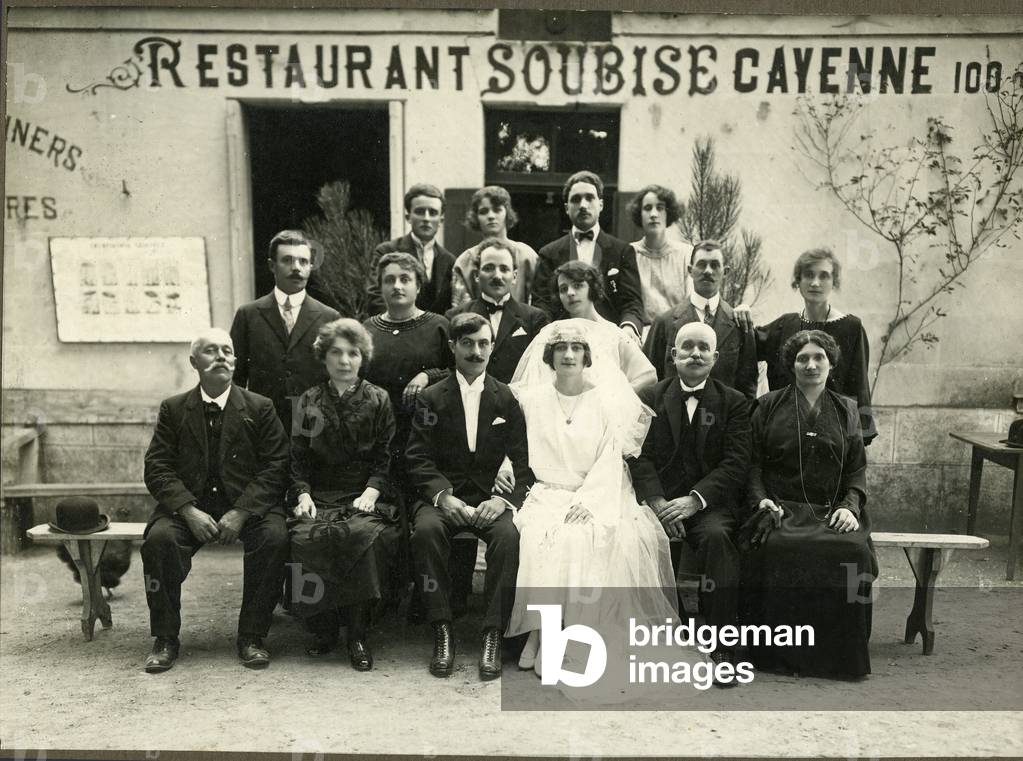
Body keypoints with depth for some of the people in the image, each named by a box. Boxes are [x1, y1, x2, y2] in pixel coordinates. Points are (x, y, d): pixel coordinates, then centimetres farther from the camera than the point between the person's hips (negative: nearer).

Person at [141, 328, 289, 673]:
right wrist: (189, 510, -16)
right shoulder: (174, 409, 8)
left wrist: (241, 512, -16)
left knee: (275, 536, -29)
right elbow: (157, 468, 1)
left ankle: (251, 637, -14)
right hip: (188, 505, 1)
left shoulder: (260, 408, 4)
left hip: (248, 505, -1)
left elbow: (275, 468, -3)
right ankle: (165, 638, -11)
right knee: (159, 538, -28)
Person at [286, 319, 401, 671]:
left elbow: (385, 457, 5)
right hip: (320, 496, 2)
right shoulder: (309, 401, 14)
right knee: (304, 537, -31)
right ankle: (323, 629, -12)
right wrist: (303, 493, -5)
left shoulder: (378, 400, 10)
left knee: (366, 535, -34)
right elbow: (298, 458, 12)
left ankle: (357, 635, -21)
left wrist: (372, 491, -11)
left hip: (365, 496, -1)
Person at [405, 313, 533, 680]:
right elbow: (418, 458, -1)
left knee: (510, 534, -32)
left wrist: (504, 500, -15)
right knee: (426, 529, -33)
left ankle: (493, 635, -23)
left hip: (491, 498, 0)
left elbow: (525, 463, 3)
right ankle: (442, 631, -23)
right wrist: (443, 496, -19)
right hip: (443, 496, 0)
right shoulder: (432, 397, 7)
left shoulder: (507, 398, 9)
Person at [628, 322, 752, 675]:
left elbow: (736, 464, -2)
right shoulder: (649, 398, 13)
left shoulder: (734, 403, 11)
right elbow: (640, 457, 3)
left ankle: (721, 646, -25)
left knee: (717, 536, -33)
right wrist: (657, 502, -15)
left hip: (710, 503, 0)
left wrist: (695, 499, -16)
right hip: (659, 500, 1)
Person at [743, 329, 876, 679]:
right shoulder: (768, 406, 14)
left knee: (853, 551, -32)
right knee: (776, 549, -35)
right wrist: (761, 499, -8)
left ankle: (840, 657, -15)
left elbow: (857, 469, 14)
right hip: (782, 509, -1)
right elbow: (754, 463, 10)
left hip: (832, 511, 2)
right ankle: (780, 655, -21)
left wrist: (850, 506, -4)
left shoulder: (846, 410, 18)